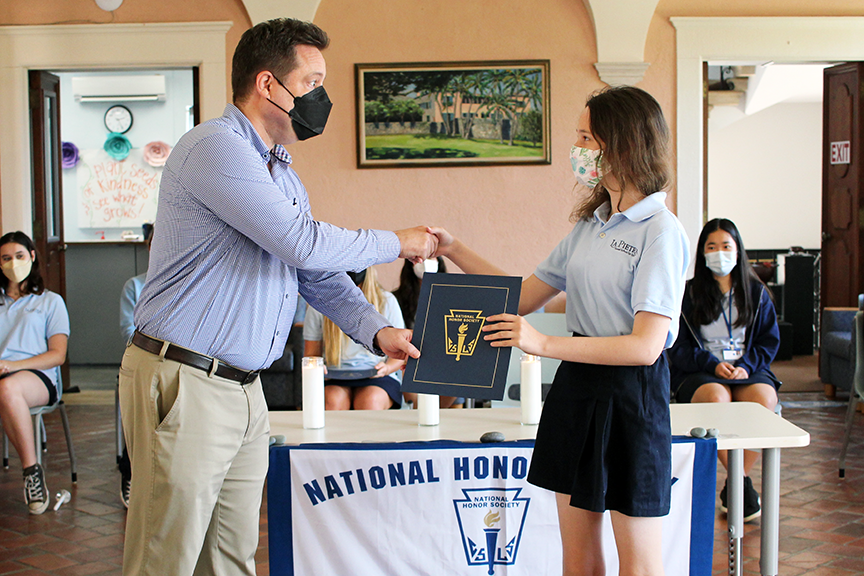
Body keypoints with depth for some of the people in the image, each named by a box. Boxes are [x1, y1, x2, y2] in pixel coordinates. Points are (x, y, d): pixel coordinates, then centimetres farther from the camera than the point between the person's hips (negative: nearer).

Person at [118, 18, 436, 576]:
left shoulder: (285, 176, 17)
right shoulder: (216, 147, -14)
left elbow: (319, 275, 18)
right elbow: (304, 243, -20)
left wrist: (377, 331, 2)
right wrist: (397, 244, -6)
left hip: (246, 388, 9)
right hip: (185, 383, -9)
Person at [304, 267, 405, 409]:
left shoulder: (386, 301, 7)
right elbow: (311, 353, 13)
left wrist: (387, 368, -12)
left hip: (376, 376, 0)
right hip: (333, 378, 1)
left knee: (370, 401, -35)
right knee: (333, 401, -35)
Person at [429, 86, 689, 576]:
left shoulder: (662, 232, -13)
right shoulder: (591, 225, 11)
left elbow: (645, 346, -21)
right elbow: (524, 299, 15)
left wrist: (543, 344, -25)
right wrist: (454, 250, 10)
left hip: (631, 394, -7)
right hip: (575, 387, 7)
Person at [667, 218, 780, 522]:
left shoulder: (756, 292, 13)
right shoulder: (688, 294, 6)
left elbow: (769, 340, 11)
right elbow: (679, 347, 2)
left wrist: (746, 365, -8)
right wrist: (713, 365, -14)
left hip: (748, 369, 2)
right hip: (700, 372, -2)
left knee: (763, 400, -32)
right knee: (716, 400, -36)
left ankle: (733, 487, -16)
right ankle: (744, 484, -19)